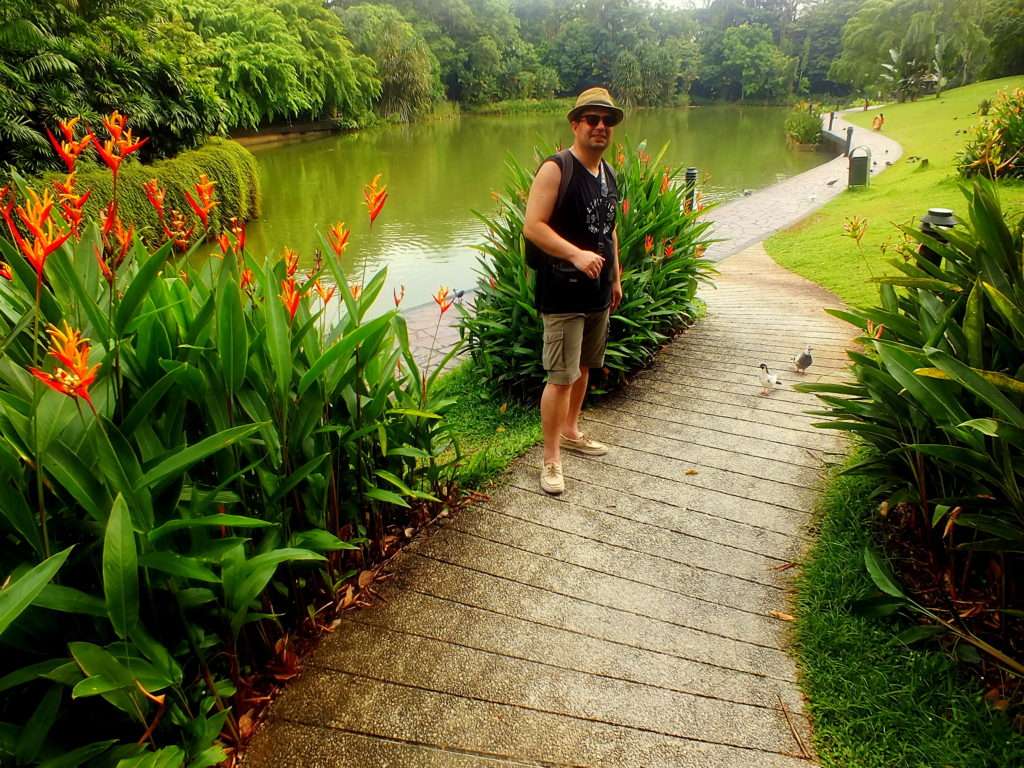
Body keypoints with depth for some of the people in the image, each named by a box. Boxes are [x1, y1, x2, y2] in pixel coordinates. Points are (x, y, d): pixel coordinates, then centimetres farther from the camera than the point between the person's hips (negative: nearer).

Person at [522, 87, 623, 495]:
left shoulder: (608, 174, 13)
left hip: (598, 292, 8)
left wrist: (615, 278, 22)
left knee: (583, 367, 19)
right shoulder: (556, 169, -12)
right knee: (561, 377, -7)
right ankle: (551, 459, 5)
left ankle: (570, 432, 38)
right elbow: (532, 227, -20)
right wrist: (576, 254, -30)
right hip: (563, 293, -8)